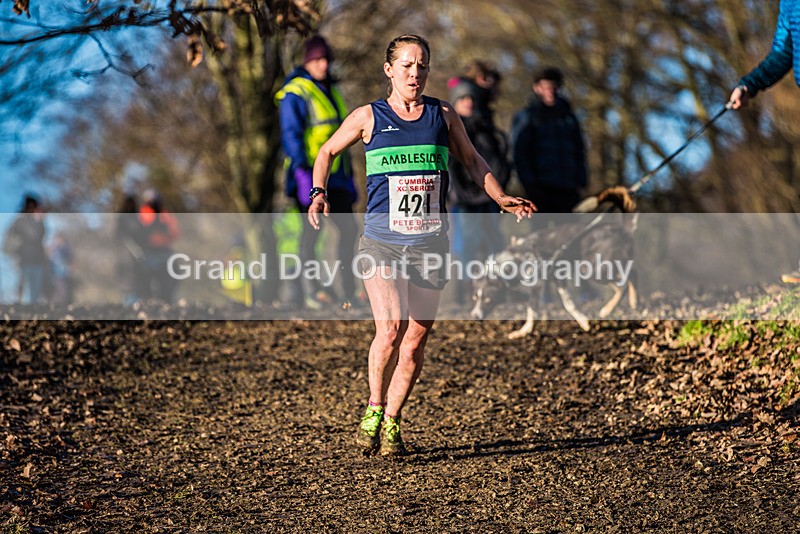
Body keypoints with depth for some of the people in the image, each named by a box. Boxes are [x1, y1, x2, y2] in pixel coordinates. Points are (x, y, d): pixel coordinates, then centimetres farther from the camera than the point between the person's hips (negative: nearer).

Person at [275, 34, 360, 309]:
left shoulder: (330, 92, 20)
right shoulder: (295, 93, -6)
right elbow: (290, 135, -14)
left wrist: (349, 176, 22)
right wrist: (303, 173, -23)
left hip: (335, 176, 7)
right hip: (311, 175, -7)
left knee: (348, 228, 0)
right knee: (311, 229, -6)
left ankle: (349, 294, 3)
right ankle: (309, 290, -1)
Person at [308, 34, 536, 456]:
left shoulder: (443, 115, 9)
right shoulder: (369, 117, 4)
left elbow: (472, 161, 22)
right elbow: (327, 152, 17)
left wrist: (501, 198, 8)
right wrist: (319, 193, 0)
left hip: (430, 244, 2)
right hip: (381, 241, -2)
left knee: (415, 341, 3)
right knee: (390, 328, -20)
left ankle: (391, 423, 20)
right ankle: (373, 409, 2)